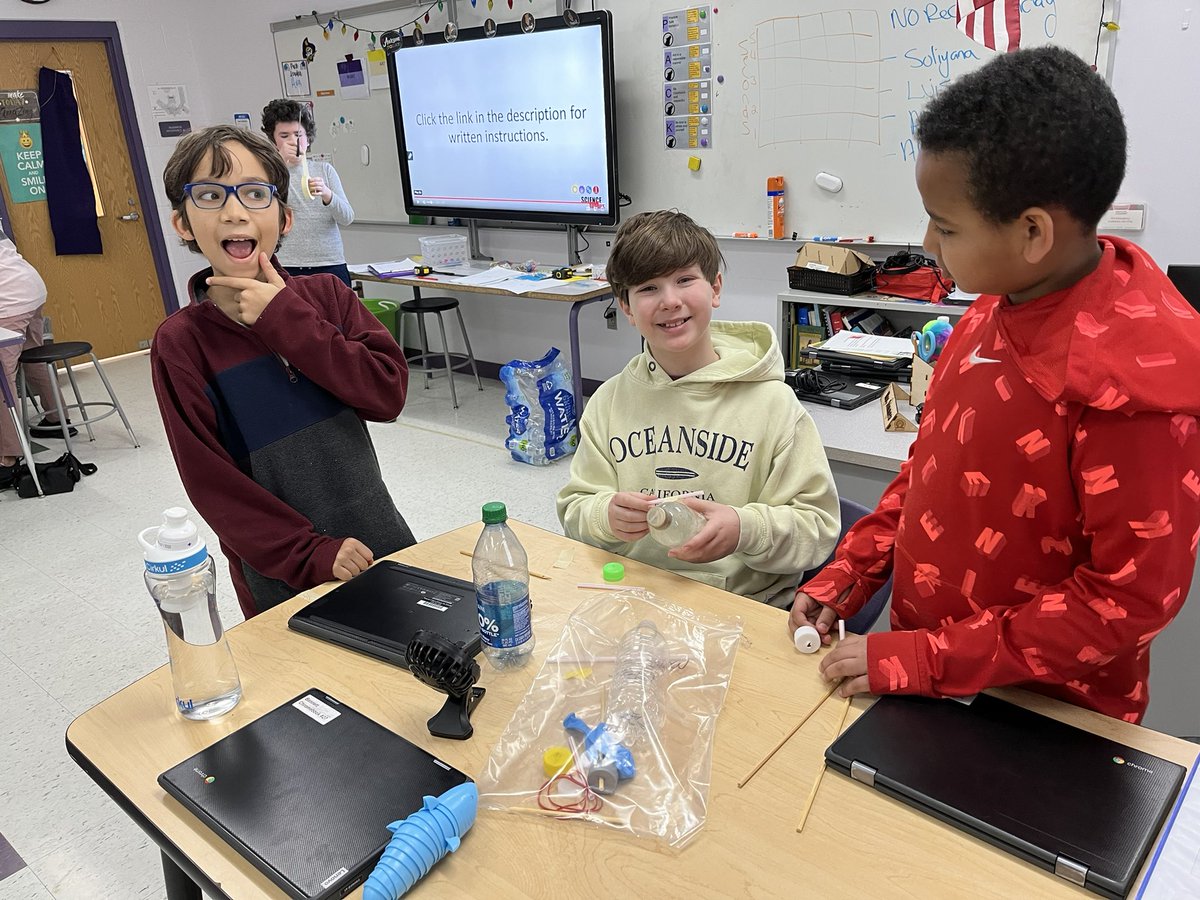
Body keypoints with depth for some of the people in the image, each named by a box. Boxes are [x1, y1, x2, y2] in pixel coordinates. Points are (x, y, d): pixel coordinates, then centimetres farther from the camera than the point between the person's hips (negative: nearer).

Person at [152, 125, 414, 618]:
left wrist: (287, 320, -18)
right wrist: (312, 555, -18)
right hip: (282, 574, -2)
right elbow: (211, 484, -12)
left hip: (380, 539, 3)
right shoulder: (180, 343, -10)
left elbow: (388, 392, -14)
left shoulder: (326, 295, -3)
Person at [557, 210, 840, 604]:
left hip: (746, 605, -1)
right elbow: (574, 509, 9)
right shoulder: (610, 401, 6)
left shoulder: (772, 402, -3)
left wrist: (746, 529, -21)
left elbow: (818, 526, -3)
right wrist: (607, 516, -14)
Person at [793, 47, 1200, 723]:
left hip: (1043, 721, -6)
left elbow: (1133, 594, -22)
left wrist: (927, 662, -21)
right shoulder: (995, 307, -3)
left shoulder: (1139, 369, -26)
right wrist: (847, 576, 1)